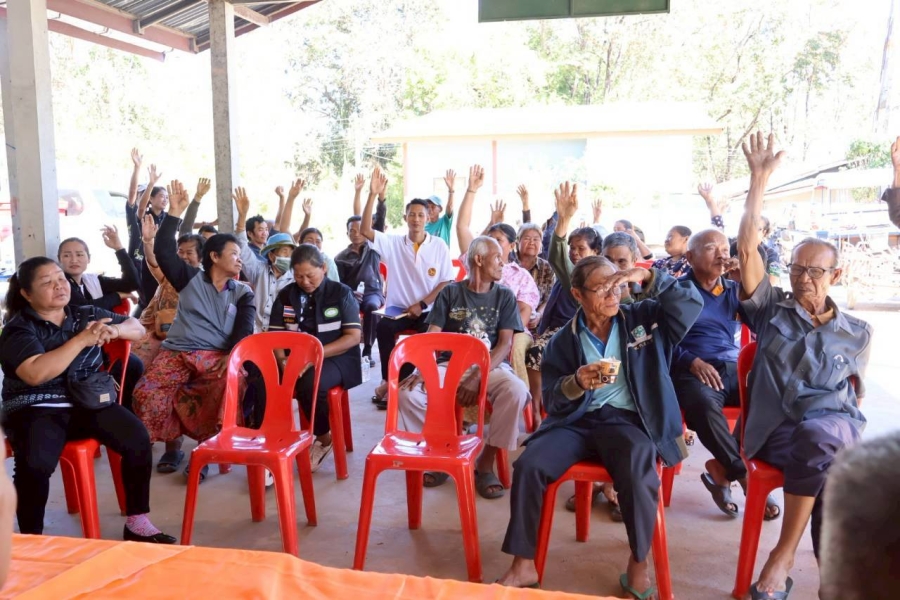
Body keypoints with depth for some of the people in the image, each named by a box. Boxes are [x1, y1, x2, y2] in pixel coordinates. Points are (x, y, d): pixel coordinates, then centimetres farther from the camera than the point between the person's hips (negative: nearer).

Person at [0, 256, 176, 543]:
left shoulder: (87, 314, 11)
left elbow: (138, 329, 16)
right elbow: (35, 374, -21)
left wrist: (117, 330, -8)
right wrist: (81, 340, -22)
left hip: (89, 403, 4)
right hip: (36, 409, -3)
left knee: (137, 438, -21)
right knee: (35, 463, -33)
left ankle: (137, 522, -8)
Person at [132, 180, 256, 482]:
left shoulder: (243, 293, 15)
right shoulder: (191, 278, 14)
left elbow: (245, 329, 3)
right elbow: (163, 252, 3)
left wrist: (232, 354, -16)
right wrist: (174, 213, -4)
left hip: (217, 356, 0)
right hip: (177, 352, 1)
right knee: (147, 393, -25)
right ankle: (171, 441, 1)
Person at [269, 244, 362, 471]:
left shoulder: (341, 293, 0)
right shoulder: (286, 295, 10)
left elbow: (353, 336, -7)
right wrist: (283, 361, -16)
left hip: (335, 358, -3)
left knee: (309, 383, -35)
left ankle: (324, 437, -6)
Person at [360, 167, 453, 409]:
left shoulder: (439, 246, 3)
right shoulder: (394, 243, 5)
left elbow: (446, 283, 0)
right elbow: (365, 230, -10)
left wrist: (422, 304, -11)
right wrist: (373, 195, -17)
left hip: (428, 311, 0)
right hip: (398, 309, 1)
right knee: (383, 327, -31)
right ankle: (391, 380, -14)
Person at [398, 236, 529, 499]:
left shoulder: (504, 296, 7)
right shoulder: (450, 293, 7)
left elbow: (505, 344, -3)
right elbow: (431, 337, 0)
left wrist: (477, 378, -19)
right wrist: (421, 370, -20)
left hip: (491, 367, 0)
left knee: (516, 391, -33)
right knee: (408, 391, -26)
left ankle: (486, 463, -15)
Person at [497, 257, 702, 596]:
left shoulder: (645, 318, 9)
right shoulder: (564, 340, 8)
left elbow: (691, 304, -4)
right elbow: (551, 400, 4)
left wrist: (648, 277, -13)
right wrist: (576, 383, -18)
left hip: (626, 419, -1)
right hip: (576, 420, 2)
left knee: (638, 471, -34)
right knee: (528, 466, -23)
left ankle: (638, 565, -8)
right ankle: (523, 565, -6)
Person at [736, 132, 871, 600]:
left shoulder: (857, 333, 15)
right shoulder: (772, 311, 10)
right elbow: (747, 249, -2)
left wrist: (842, 427, 2)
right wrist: (759, 182, -2)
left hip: (836, 430, 1)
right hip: (775, 434, -1)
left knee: (816, 433, -38)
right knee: (828, 475, -34)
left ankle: (784, 554, -26)